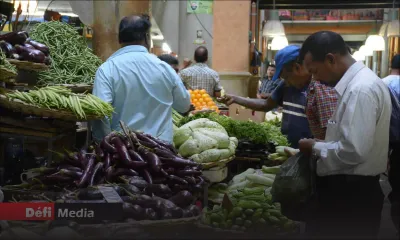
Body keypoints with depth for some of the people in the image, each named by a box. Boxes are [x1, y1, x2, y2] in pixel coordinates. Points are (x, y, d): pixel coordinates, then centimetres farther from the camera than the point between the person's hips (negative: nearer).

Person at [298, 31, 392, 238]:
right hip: (350, 188, 9)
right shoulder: (356, 83, 10)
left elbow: (353, 151, -27)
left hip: (351, 194, -9)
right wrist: (321, 146, 8)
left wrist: (315, 147, -12)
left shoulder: (360, 89, -22)